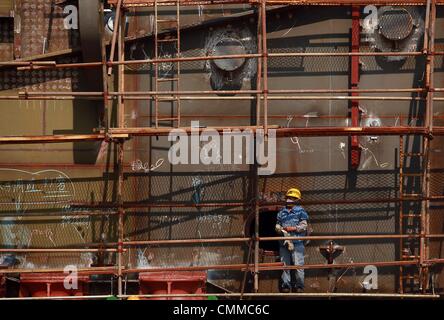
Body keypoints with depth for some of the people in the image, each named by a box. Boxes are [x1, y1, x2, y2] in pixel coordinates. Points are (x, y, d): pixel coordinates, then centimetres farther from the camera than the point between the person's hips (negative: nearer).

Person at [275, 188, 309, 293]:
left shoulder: (300, 211, 5)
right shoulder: (281, 212, 19)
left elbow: (304, 225, -2)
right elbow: (277, 225, 17)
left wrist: (294, 228, -14)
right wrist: (280, 229, -5)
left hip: (297, 242, -4)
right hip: (284, 242, 5)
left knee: (298, 264, -8)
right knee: (285, 264, 3)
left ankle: (299, 286, -4)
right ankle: (285, 285, 6)